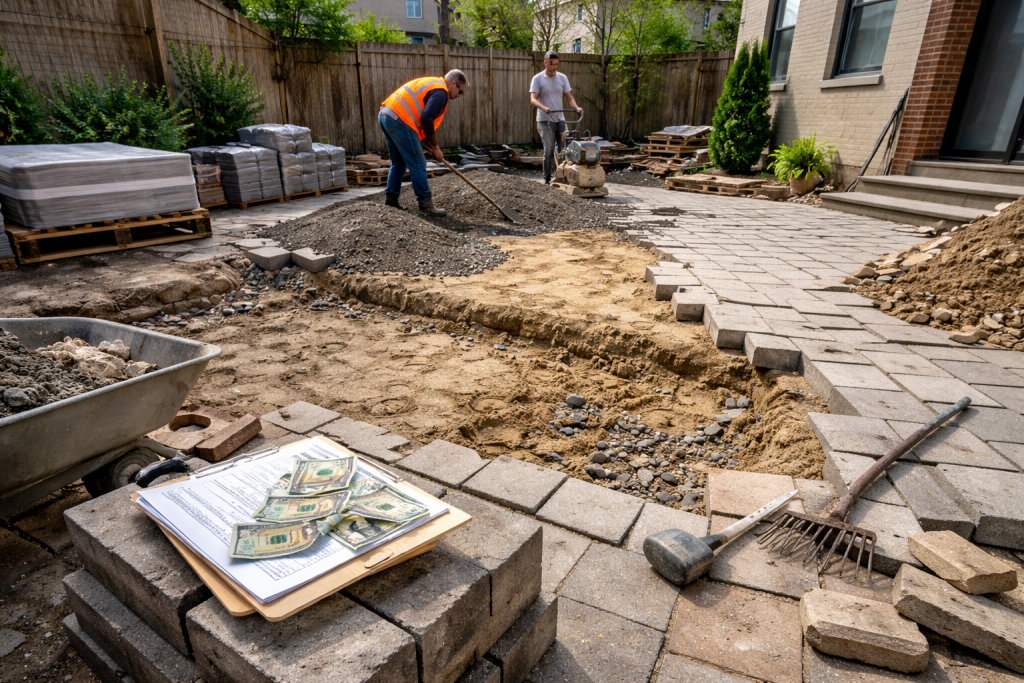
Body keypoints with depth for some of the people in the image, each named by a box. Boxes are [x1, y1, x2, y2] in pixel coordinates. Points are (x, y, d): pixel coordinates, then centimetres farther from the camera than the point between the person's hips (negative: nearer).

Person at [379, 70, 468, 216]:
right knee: (418, 165, -4)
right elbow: (427, 119, -17)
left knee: (399, 162, 21)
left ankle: (391, 197, 24)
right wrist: (435, 147, -6)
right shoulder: (440, 92, -6)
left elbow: (421, 116, 26)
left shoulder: (431, 83, 25)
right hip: (399, 120, -10)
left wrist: (430, 146, 21)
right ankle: (426, 204, 0)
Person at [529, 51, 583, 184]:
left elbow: (569, 97, 9)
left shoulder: (562, 78, 10)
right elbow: (533, 99, -12)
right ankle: (547, 178, -2)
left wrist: (576, 107, -11)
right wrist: (544, 108, -31)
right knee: (549, 149, -11)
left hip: (560, 120, 4)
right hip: (545, 120, -4)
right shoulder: (538, 79, -2)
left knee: (562, 149, 3)